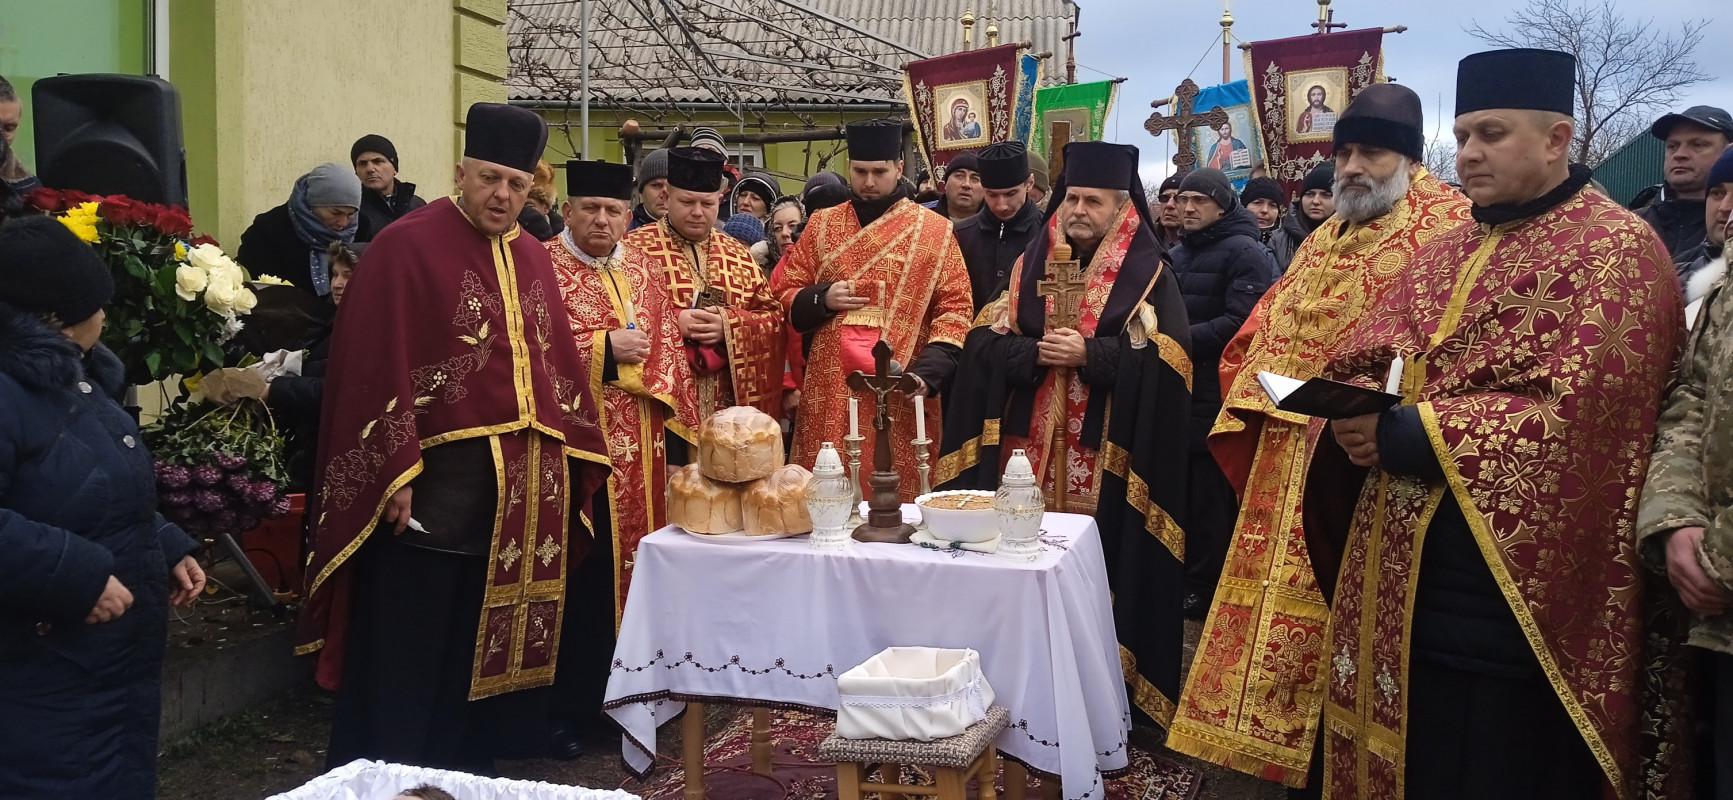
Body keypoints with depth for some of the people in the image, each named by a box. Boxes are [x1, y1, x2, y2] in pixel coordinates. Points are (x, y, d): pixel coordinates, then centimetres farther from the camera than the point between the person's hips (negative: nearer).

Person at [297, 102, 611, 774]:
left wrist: (572, 455, 8)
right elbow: (377, 368, -15)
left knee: (489, 650, 16)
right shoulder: (407, 245, -9)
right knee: (407, 660, 4)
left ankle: (468, 771, 30)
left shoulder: (532, 258, 13)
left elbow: (557, 364, 15)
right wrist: (397, 473, -20)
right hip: (433, 489, -7)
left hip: (520, 492, 7)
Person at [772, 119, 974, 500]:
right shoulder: (821, 225, 11)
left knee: (897, 496, 0)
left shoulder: (934, 231, 2)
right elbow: (786, 294, 13)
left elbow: (955, 309, -2)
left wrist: (927, 373, -15)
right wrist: (821, 300, -9)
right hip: (829, 395, 2)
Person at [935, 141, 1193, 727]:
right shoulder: (1029, 264, 12)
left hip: (1106, 454, -3)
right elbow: (986, 342, 5)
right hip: (1029, 446, 3)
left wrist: (1089, 355, -17)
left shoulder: (1148, 275, 2)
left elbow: (1162, 360, -10)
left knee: (1096, 566, -3)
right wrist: (1036, 354, -12)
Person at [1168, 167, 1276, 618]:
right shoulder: (1178, 254, 19)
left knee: (1209, 495, -3)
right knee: (1179, 489, 12)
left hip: (1216, 393, -7)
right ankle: (1183, 578, 23)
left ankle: (1204, 590, 7)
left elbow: (1242, 323, -19)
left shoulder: (1244, 253, -7)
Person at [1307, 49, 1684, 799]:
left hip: (1510, 587, -7)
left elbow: (1572, 418, -20)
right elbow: (1357, 362, 12)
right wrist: (1357, 413, -12)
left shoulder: (1615, 250, -8)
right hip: (1403, 577, 7)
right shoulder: (1444, 254, 16)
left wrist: (1402, 432, -19)